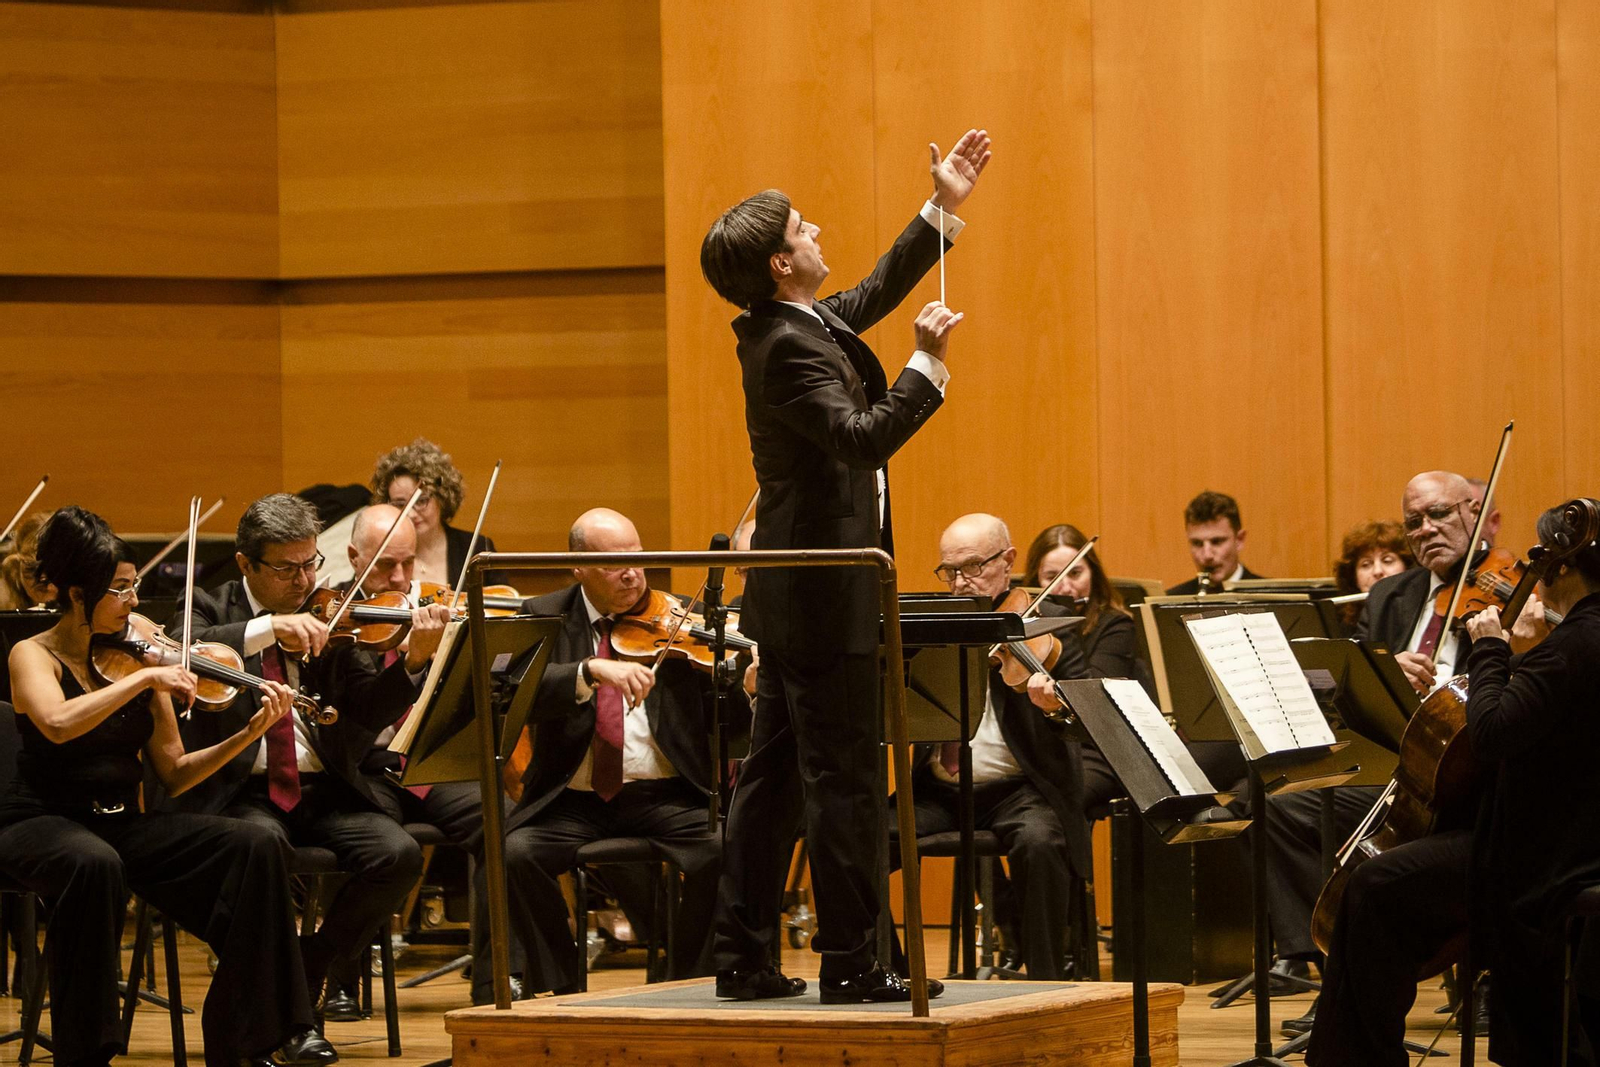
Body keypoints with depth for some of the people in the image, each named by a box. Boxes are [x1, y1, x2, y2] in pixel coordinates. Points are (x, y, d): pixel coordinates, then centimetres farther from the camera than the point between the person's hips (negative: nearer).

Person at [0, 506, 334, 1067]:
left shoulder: (136, 655, 8)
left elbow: (173, 774, 7)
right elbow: (56, 724, -30)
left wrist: (248, 735, -6)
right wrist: (143, 679, -28)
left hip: (124, 824, 5)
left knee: (254, 848, -15)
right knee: (95, 864, -40)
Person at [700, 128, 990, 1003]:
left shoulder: (786, 327, 11)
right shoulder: (790, 348, -19)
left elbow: (873, 295, 25)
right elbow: (865, 437, -29)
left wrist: (944, 208, 25)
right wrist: (928, 365, -25)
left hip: (792, 594, 10)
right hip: (825, 594, -10)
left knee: (775, 776, 11)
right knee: (843, 778, -6)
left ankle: (743, 959, 14)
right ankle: (851, 964, -2)